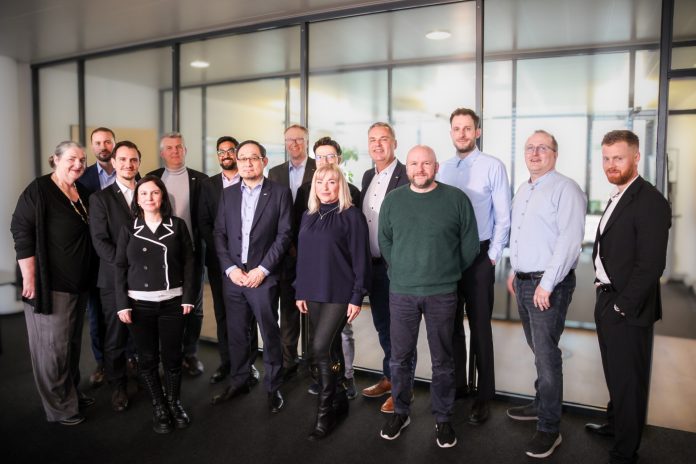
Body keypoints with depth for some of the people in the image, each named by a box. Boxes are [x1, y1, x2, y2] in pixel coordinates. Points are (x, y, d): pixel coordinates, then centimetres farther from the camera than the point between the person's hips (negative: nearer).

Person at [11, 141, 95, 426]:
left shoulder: (82, 192, 8)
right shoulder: (38, 190, -12)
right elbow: (21, 233, -15)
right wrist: (30, 279, -18)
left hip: (78, 283, 7)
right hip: (50, 283, -7)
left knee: (72, 342, 18)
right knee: (53, 345, 4)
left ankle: (71, 393, 33)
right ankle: (59, 408, 17)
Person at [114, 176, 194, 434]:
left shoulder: (177, 225, 3)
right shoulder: (128, 230, 5)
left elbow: (188, 261, 2)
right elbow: (120, 267, 4)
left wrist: (188, 296, -4)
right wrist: (122, 304, -4)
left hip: (172, 302, 0)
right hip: (139, 304, 1)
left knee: (172, 356, 4)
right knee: (147, 358, 7)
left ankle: (174, 403, 24)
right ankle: (158, 407, 22)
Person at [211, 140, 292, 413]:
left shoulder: (280, 193, -1)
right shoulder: (228, 194, 10)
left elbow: (284, 235, -6)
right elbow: (219, 234, 8)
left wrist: (262, 269, -12)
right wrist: (230, 268, -5)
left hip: (263, 276, -3)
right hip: (233, 275, 4)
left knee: (270, 334, 3)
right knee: (236, 333, 12)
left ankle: (273, 388, 18)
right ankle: (238, 382, 28)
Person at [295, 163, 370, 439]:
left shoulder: (352, 216, -7)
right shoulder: (308, 216, 11)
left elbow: (360, 259, -9)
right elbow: (302, 256, 14)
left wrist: (357, 296, -12)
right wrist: (300, 291, 11)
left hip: (339, 294, -6)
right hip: (313, 293, 6)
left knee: (321, 348, -11)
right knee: (331, 348, 14)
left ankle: (325, 412, 4)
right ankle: (340, 401, 29)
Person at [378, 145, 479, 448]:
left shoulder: (456, 199, -3)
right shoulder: (392, 200, 3)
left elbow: (470, 244, 3)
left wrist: (448, 274, 9)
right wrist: (402, 273, 12)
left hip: (442, 294, -1)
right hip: (401, 292, 2)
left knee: (442, 360, 9)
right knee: (400, 357, 10)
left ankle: (443, 418, 27)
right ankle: (400, 412, 30)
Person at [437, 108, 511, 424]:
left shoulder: (493, 167, -6)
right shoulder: (443, 169, 7)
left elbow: (503, 217, -7)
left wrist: (492, 256, -9)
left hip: (479, 255, -4)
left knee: (479, 327, 3)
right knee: (451, 325, 14)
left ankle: (483, 396, 18)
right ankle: (456, 384, 30)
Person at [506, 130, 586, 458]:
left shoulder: (565, 189, -11)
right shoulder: (522, 191, 16)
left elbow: (570, 240, -19)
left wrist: (547, 284, -21)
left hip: (549, 286, -8)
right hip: (523, 282, 8)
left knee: (546, 355, -4)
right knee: (539, 350, 19)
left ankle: (549, 428, 8)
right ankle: (542, 404, 34)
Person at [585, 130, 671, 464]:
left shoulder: (650, 202, -17)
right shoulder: (617, 197, 11)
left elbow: (650, 266, -21)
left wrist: (623, 307, -18)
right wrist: (604, 294, 9)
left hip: (627, 309, -8)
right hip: (606, 299, 9)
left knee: (628, 380, 6)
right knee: (615, 373, 25)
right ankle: (614, 423, 46)